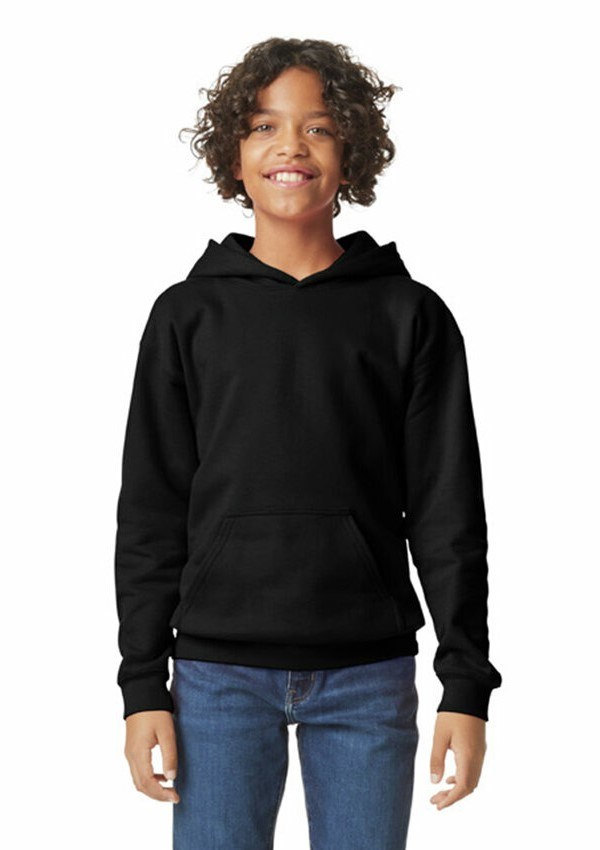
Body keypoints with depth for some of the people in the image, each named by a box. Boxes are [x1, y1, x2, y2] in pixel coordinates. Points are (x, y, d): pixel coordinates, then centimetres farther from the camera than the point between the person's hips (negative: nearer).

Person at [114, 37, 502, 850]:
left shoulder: (410, 316, 3)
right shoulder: (188, 316, 5)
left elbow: (448, 514, 3)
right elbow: (151, 513, 5)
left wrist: (467, 685, -2)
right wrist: (143, 685, 0)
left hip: (368, 676, 0)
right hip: (220, 672, 0)